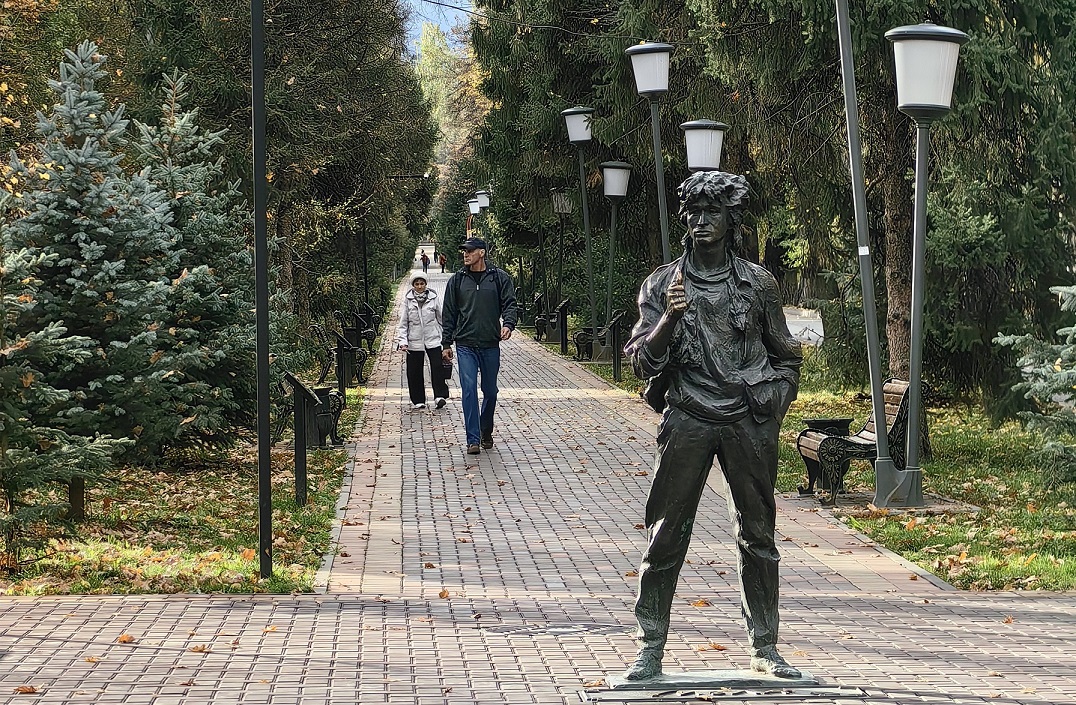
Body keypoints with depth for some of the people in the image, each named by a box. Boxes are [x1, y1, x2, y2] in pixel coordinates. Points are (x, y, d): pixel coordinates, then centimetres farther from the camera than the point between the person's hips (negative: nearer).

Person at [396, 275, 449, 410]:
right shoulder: (408, 299, 1)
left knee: (437, 367, -12)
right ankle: (418, 400, 14)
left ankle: (440, 396, -11)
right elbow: (403, 322, 2)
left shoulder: (433, 298, 2)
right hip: (414, 342, 0)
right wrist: (402, 341, -7)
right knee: (414, 372, 4)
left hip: (433, 339, 0)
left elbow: (441, 318, 9)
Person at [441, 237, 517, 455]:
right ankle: (473, 440, -11)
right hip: (465, 344, 0)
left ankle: (486, 432, 32)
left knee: (490, 391, 11)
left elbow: (509, 304, 0)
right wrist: (446, 343, 9)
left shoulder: (500, 278, 3)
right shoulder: (457, 280, 7)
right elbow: (449, 313, 11)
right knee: (469, 390, -11)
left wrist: (508, 324, -21)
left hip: (490, 345, 0)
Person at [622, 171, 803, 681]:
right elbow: (643, 361, -1)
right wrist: (670, 318, -17)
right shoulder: (662, 285, 5)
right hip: (687, 422, -1)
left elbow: (785, 356, 17)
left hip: (749, 423, 1)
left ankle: (765, 649, 15)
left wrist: (774, 407, 5)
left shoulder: (758, 283, 8)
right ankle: (650, 648, 6)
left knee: (758, 537, 6)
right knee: (667, 535, -2)